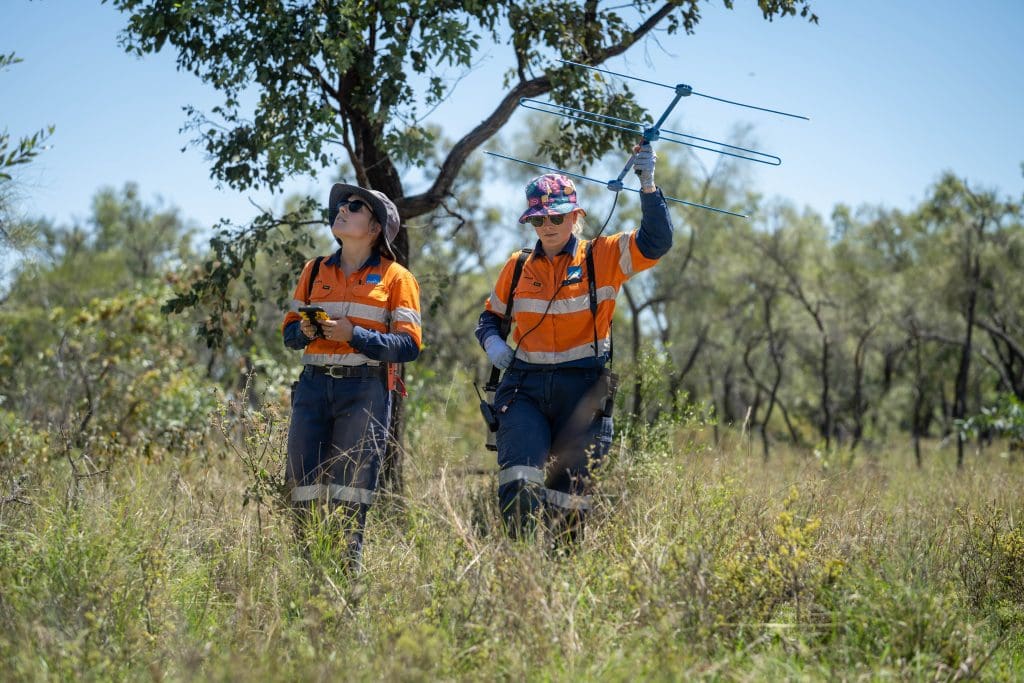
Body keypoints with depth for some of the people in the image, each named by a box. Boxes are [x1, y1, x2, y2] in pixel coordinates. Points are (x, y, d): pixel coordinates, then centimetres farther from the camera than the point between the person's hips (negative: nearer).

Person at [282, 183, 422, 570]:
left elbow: (409, 345, -4)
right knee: (303, 484, -4)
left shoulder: (395, 277, 5)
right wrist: (305, 331, -4)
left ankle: (349, 567, -1)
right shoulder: (315, 271, 18)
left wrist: (354, 335, -14)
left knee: (349, 486, -7)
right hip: (314, 384, 4)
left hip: (365, 389, -4)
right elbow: (289, 331, 19)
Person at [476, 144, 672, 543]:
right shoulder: (518, 266, 10)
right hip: (524, 386, 1)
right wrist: (492, 342, 1)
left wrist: (648, 184, -24)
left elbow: (655, 242, -12)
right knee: (517, 483, -18)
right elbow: (491, 316, 23)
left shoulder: (602, 257, 2)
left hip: (582, 389, -1)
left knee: (570, 495, 4)